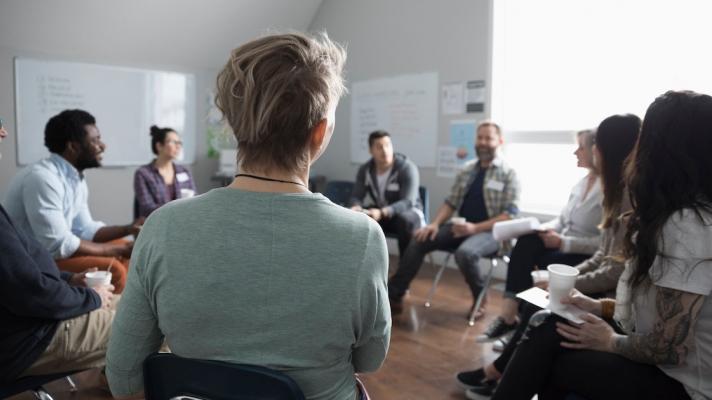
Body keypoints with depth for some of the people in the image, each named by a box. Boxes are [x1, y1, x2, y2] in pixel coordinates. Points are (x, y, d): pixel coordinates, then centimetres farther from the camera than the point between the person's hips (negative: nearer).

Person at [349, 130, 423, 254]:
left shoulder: (407, 168, -20)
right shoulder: (365, 170, -5)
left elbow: (407, 202, -28)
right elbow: (356, 196, -7)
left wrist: (382, 212, -45)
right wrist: (356, 208, -34)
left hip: (408, 211, -4)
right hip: (380, 212, 4)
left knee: (406, 220, -39)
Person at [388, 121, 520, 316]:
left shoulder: (508, 174, -5)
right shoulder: (467, 170, 12)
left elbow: (510, 215, -12)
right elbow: (451, 202, 12)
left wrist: (475, 228, -22)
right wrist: (435, 224, -7)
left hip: (490, 231, -5)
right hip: (463, 227, 6)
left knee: (464, 253, -36)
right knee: (419, 241, -13)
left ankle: (479, 298, -5)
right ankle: (393, 295, -7)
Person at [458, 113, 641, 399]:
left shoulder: (632, 196, -20)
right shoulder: (619, 191, 12)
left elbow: (618, 271, -23)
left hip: (613, 296, -8)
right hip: (602, 287, 8)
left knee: (540, 312, -8)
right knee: (536, 304, -1)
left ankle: (498, 372, 11)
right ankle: (504, 375, 4)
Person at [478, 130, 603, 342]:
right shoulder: (582, 182, 12)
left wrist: (563, 242, -21)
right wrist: (544, 228, -4)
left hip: (588, 258, -7)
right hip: (564, 247, 7)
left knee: (526, 261, -25)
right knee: (527, 241, -22)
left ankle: (509, 318, -5)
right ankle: (508, 317, -24)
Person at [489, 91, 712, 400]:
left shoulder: (684, 228, -25)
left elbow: (669, 349, -25)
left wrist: (610, 341, -9)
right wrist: (600, 306, 3)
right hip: (658, 362, 8)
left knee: (546, 340, -7)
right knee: (547, 328, -4)